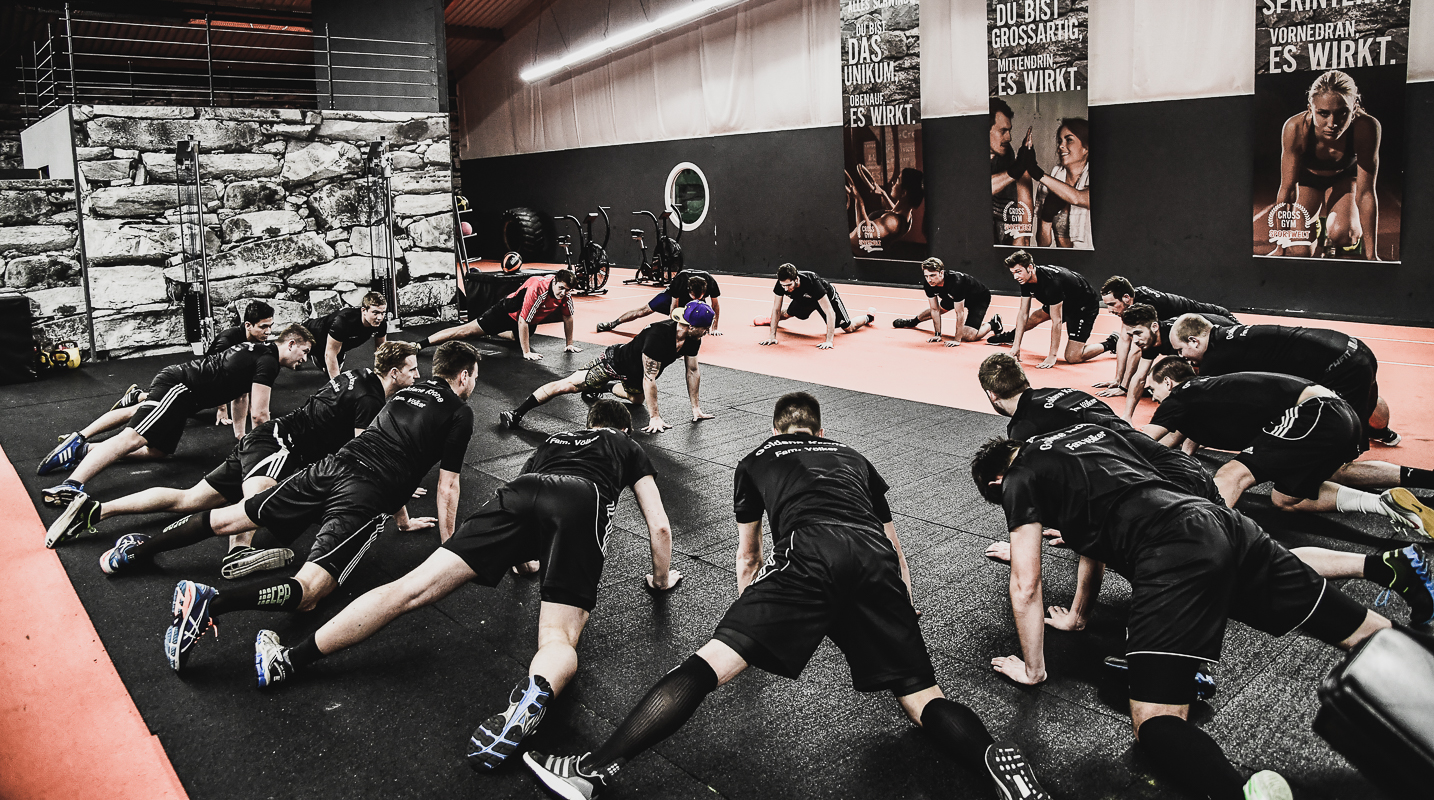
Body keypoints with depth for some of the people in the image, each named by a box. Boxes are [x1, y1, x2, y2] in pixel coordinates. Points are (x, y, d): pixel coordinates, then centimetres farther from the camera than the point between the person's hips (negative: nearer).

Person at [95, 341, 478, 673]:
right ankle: (212, 602, -41)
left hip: (333, 467, 7)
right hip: (366, 498, -7)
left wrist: (404, 519, 46)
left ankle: (138, 548, 19)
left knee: (230, 518, 19)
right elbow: (447, 487, 5)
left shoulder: (408, 391, 27)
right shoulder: (460, 412, 5)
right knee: (305, 592, -19)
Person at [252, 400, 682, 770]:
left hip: (520, 491, 3)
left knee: (415, 588, -3)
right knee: (559, 640, -10)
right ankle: (538, 690, -45)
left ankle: (290, 660, -10)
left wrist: (525, 559, 66)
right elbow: (660, 527, 30)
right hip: (584, 502, -2)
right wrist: (661, 579, 47)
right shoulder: (629, 447, 35)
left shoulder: (554, 439, 43)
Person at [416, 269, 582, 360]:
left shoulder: (566, 292, -21)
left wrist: (569, 344, 1)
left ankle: (493, 333, 66)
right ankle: (419, 344, -10)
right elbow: (522, 321, -36)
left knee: (518, 337, 38)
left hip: (531, 320, 7)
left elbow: (568, 317, -3)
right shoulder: (537, 289, -39)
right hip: (508, 311, -7)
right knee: (468, 330, -11)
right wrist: (526, 353, -34)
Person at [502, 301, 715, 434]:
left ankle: (603, 388, 56)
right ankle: (516, 414, -16)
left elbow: (693, 371, -1)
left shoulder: (693, 338, -16)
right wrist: (655, 417, -31)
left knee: (637, 398, 34)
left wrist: (696, 407, 2)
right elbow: (649, 379, -35)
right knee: (567, 385, -15)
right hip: (615, 362, -8)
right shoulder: (658, 336, -39)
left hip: (634, 374, 8)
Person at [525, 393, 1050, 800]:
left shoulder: (756, 460, 33)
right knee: (922, 698, 6)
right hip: (876, 560, 3)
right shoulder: (853, 458, 38)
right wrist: (902, 616, 61)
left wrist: (753, 616, 59)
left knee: (711, 661, -9)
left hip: (809, 554, -3)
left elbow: (747, 558, 42)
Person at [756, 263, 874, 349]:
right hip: (803, 298, 4)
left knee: (849, 328, 2)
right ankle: (771, 320, 54)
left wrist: (829, 341, -48)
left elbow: (830, 313, -44)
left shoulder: (812, 282, -47)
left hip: (827, 297, -4)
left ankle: (868, 316, 32)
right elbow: (776, 309, -23)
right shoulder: (781, 284, -35)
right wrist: (772, 336, -29)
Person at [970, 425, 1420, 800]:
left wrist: (1033, 669, 20)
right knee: (1366, 635, 22)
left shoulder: (1021, 480, 11)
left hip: (1174, 557, -8)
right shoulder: (1083, 431, 32)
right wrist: (1078, 616, 48)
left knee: (1155, 726, -17)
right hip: (1221, 524, 8)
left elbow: (1025, 586, 7)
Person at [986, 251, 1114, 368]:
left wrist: (1052, 356, -31)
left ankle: (1111, 344, 3)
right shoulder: (1025, 279, -11)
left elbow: (1056, 321, -33)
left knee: (1072, 357, -16)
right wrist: (1016, 346, -8)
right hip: (1065, 303, 8)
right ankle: (1009, 336, 48)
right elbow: (1023, 314, -4)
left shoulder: (1051, 281, -37)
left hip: (1086, 306, -8)